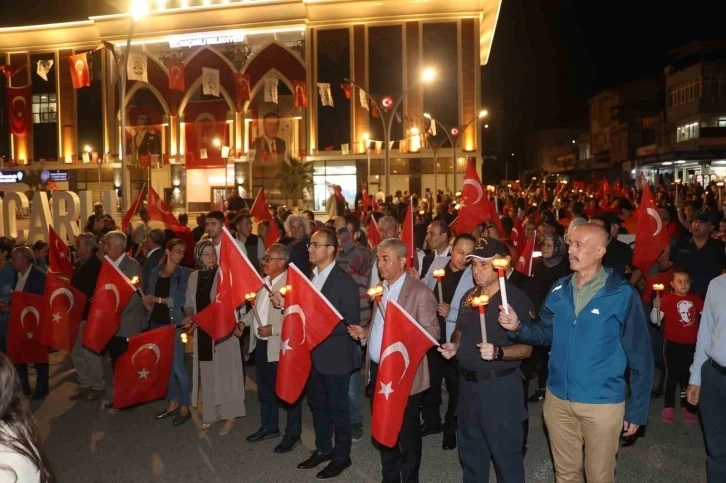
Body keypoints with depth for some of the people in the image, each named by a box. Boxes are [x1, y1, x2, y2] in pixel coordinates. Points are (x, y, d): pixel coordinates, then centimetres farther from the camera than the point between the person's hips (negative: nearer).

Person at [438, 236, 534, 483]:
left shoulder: (517, 299, -14)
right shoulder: (469, 296, 6)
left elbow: (526, 348, -14)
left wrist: (498, 352, -31)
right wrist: (453, 345, 0)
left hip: (500, 385, -7)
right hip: (467, 382, 7)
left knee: (505, 453, 8)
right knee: (470, 449, 22)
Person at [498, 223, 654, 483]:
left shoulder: (623, 295, -14)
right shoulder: (559, 289, 0)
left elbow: (640, 356, -9)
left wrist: (637, 409, -7)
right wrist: (518, 327, -13)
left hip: (602, 403, -4)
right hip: (557, 398, 4)